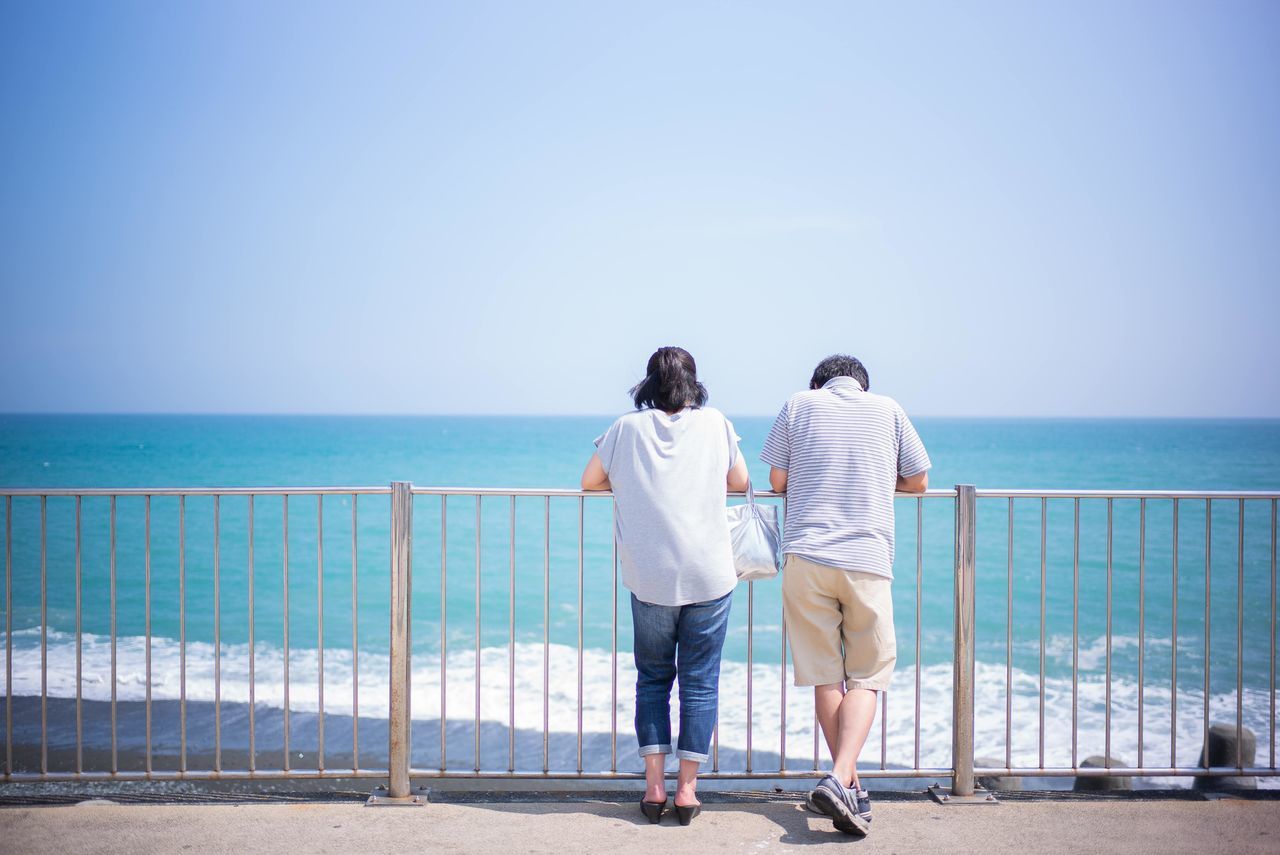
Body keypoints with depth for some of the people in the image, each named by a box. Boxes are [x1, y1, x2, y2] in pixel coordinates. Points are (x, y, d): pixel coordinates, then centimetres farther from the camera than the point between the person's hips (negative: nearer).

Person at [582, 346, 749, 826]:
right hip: (709, 577, 0)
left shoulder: (628, 427, 3)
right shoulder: (715, 424, 3)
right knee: (700, 681, 8)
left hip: (650, 578, 0)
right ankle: (687, 788, 9)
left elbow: (590, 481, 13)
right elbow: (740, 482, 14)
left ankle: (654, 784, 11)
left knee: (652, 678, 14)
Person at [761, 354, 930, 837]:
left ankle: (849, 787, 13)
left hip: (806, 556, 1)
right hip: (868, 560, -1)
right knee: (866, 678, 5)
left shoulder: (799, 404, 10)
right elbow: (918, 482, 20)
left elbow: (777, 480, 11)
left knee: (825, 677, 10)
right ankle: (840, 779, -14)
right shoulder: (888, 409, 12)